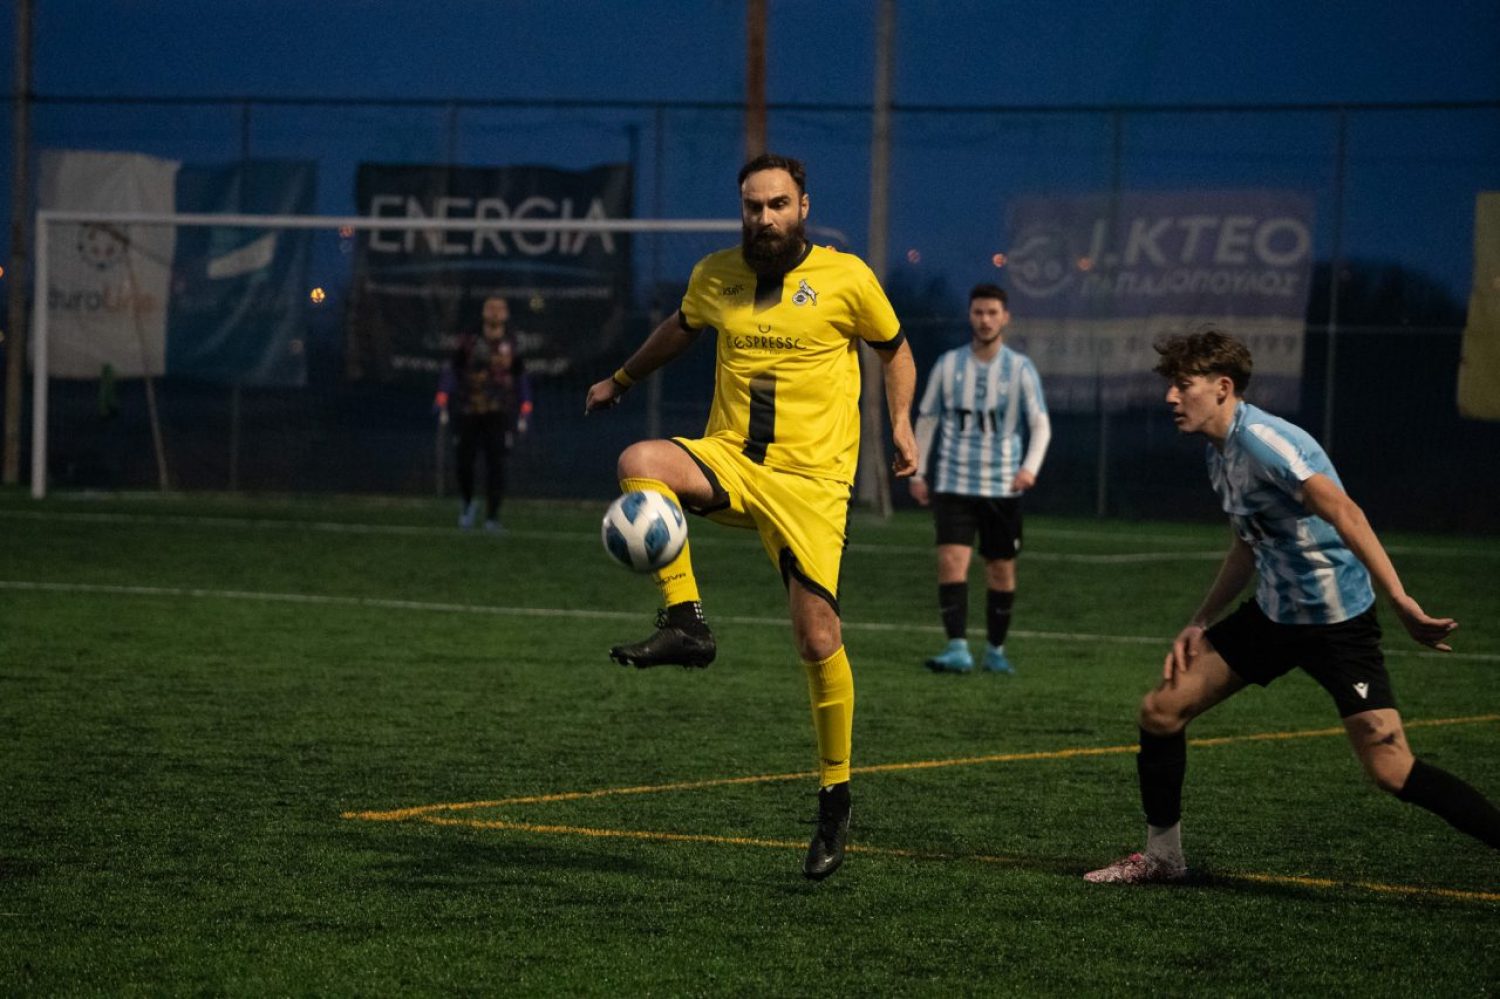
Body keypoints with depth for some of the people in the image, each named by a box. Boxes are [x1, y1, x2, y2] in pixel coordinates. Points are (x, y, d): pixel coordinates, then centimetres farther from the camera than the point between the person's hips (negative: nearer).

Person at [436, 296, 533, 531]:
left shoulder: (511, 346, 9)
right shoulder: (468, 343, 6)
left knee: (496, 463, -9)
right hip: (469, 412, 0)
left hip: (499, 414, 0)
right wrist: (442, 399, -10)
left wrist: (525, 412, 7)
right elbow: (450, 370, 3)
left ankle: (492, 515, -5)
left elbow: (521, 379, 15)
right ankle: (467, 503, 25)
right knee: (465, 462, -2)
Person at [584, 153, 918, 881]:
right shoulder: (716, 276, 9)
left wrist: (901, 424, 3)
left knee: (818, 641, -8)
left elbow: (894, 350, 14)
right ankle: (685, 623, -26)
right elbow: (682, 329, 31)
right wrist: (622, 381, 41)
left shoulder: (845, 278, -1)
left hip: (811, 480, -3)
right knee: (640, 464, -30)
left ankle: (835, 800, 10)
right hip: (729, 462, 3)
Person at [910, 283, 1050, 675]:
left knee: (1002, 569, 6)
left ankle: (995, 651, 20)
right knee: (951, 561, -15)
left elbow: (1040, 424, -5)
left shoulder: (1020, 368, -1)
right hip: (954, 485, 0)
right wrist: (918, 472, 8)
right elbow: (927, 418, 12)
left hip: (1003, 488, 0)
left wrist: (1030, 467, -23)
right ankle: (957, 650, -19)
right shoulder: (948, 364, 3)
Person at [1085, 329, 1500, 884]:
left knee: (1391, 769, -17)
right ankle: (1161, 855, 23)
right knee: (1161, 710, 7)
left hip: (1337, 622, -9)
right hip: (1274, 613, 9)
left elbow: (1344, 513, -33)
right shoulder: (1220, 452, 8)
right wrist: (1200, 623, 17)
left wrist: (1399, 600, -41)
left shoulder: (1261, 439, -23)